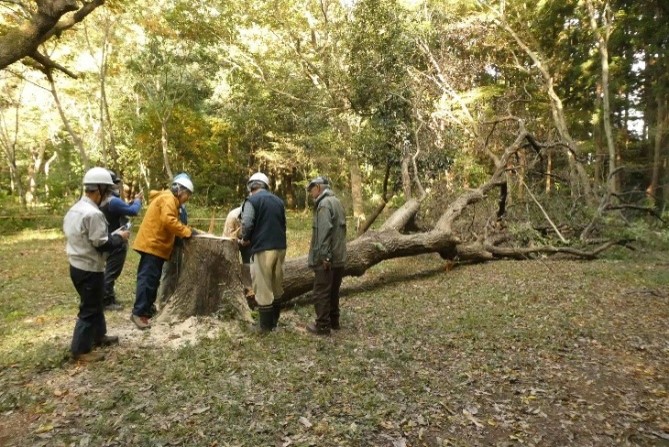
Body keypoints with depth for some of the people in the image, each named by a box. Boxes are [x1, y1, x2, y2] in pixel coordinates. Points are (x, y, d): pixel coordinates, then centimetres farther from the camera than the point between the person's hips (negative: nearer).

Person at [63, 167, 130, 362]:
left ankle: (99, 336, 38)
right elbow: (102, 244, -23)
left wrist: (112, 236, 13)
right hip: (89, 269, -10)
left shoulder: (74, 209, 7)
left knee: (95, 303, 23)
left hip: (77, 265, 10)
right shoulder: (93, 213, -25)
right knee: (89, 309, 2)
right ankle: (80, 350, 12)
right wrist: (119, 237, -5)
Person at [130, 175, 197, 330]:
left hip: (154, 244, 11)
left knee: (151, 279, 15)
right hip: (153, 244, -11)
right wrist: (187, 231, -23)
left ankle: (146, 309, 23)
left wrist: (185, 231, 7)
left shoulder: (168, 199, 21)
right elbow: (168, 221, -27)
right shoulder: (168, 199, -12)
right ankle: (139, 313, -9)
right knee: (148, 279, -11)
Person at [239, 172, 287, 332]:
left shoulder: (252, 200, -6)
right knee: (277, 286, 17)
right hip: (280, 247, 7)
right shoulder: (278, 200, 14)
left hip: (262, 249, -7)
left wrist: (245, 239, 1)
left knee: (263, 289, 2)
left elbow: (247, 224, -17)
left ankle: (265, 325, 10)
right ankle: (274, 321, 28)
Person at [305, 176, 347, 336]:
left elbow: (324, 232, -23)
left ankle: (323, 325, 6)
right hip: (339, 256, 9)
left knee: (321, 293, 0)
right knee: (333, 291, 18)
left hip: (327, 258, -9)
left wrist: (324, 256, -23)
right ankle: (334, 320, 27)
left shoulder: (324, 204, -13)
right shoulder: (336, 202, 16)